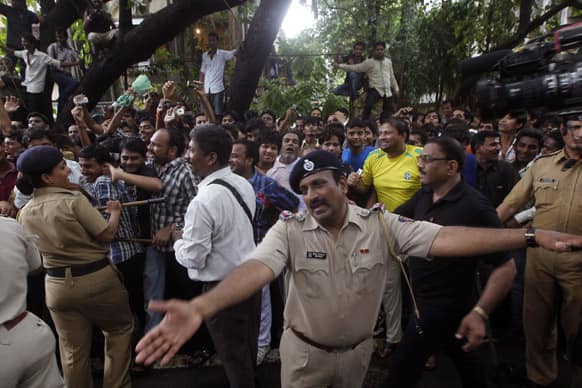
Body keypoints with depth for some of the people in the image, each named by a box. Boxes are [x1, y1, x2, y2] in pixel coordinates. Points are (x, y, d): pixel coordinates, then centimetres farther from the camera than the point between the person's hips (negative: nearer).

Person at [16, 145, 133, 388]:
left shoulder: (25, 213, 2)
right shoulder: (74, 201, -20)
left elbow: (35, 251, 13)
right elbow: (106, 235, -16)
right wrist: (115, 212, 1)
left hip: (57, 284, 6)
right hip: (96, 279, -5)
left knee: (72, 350, 16)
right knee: (119, 329, 17)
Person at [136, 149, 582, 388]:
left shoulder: (380, 224, -14)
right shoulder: (289, 229, -18)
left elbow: (444, 239, -21)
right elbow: (257, 268, -33)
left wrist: (529, 236, -30)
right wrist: (200, 307, -52)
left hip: (358, 350, 2)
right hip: (304, 351, -1)